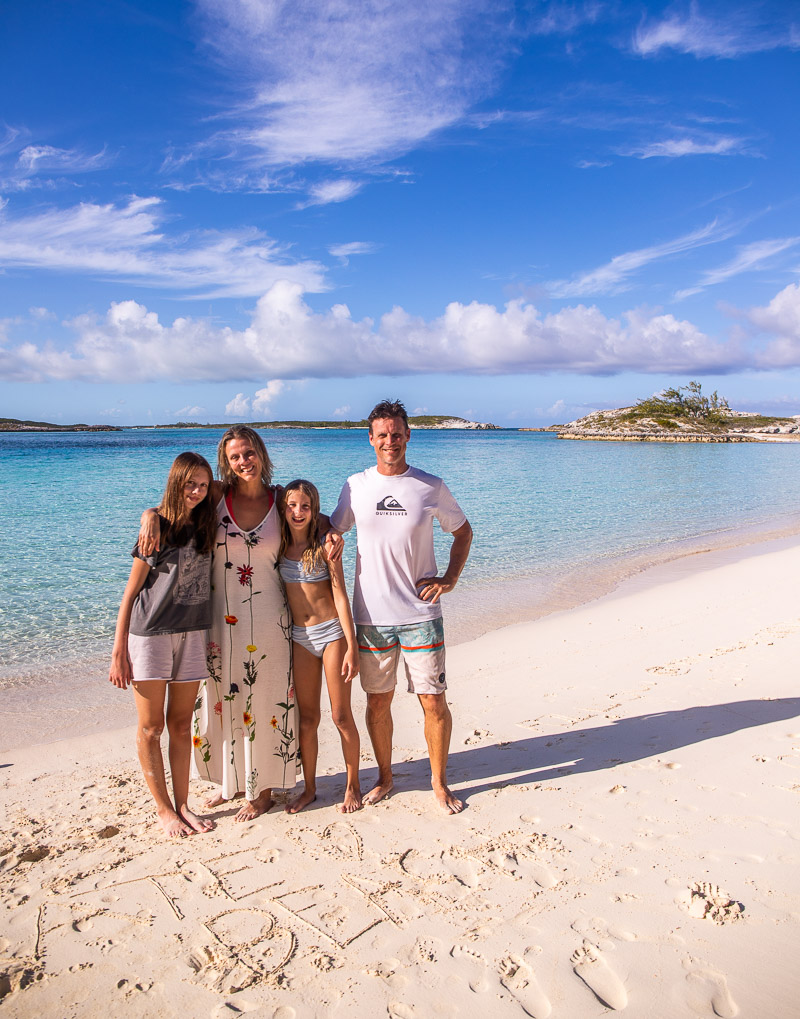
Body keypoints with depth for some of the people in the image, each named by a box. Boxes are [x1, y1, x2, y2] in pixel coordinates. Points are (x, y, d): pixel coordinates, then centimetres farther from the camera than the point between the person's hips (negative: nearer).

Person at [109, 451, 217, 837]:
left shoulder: (205, 527, 5)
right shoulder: (157, 527, -7)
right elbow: (132, 591, -5)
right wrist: (119, 650, -8)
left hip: (192, 635, 4)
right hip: (150, 633, -4)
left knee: (181, 725, 11)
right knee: (150, 727, 5)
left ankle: (182, 805, 22)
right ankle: (164, 809, 18)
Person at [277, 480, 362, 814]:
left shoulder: (324, 545, -7)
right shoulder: (280, 548, 3)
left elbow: (340, 596, -9)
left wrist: (351, 647, -13)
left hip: (330, 632, -4)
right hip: (299, 637, 4)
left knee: (341, 716, 4)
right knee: (307, 718, 11)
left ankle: (352, 786, 20)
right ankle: (309, 788, 25)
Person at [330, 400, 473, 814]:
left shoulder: (431, 487, 0)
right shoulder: (354, 486, 3)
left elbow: (463, 531, 13)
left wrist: (450, 578, 3)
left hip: (420, 616, -1)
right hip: (371, 616, 1)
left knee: (434, 702, 3)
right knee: (378, 703, 11)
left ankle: (439, 783, 23)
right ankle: (384, 778, 32)